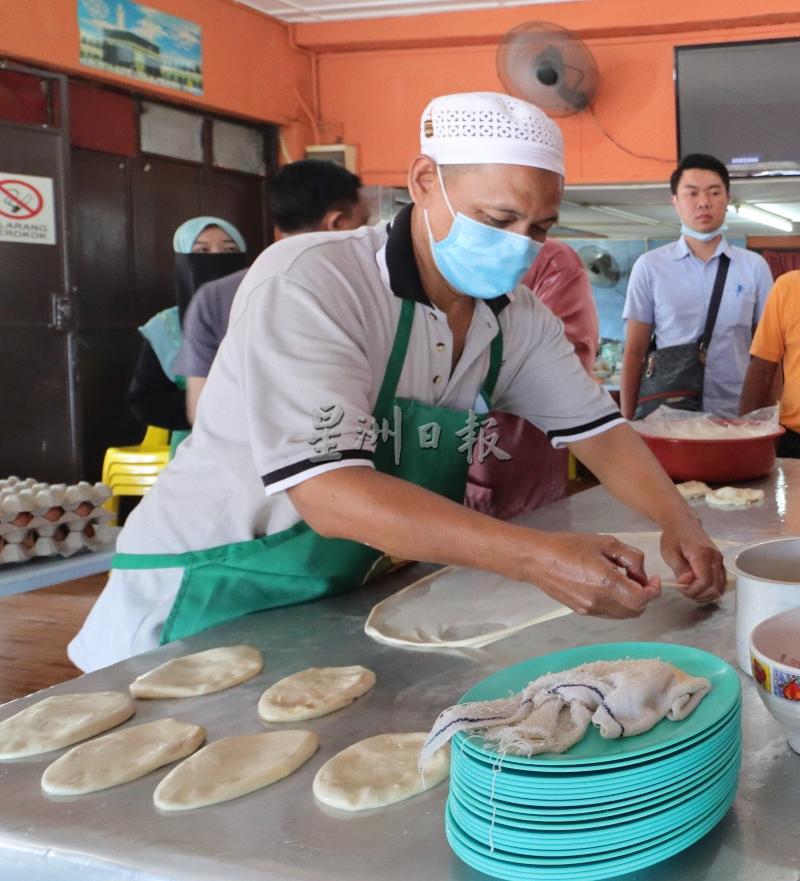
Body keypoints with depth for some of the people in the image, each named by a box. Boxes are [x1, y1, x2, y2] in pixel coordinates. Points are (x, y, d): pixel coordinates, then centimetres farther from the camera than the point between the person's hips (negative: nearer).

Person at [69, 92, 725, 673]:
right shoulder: (309, 281, -24)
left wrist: (679, 522, -14)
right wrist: (537, 557, -40)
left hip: (350, 598, 6)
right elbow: (329, 494, -33)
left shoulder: (519, 317, -3)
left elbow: (599, 431, 6)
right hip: (211, 603, -5)